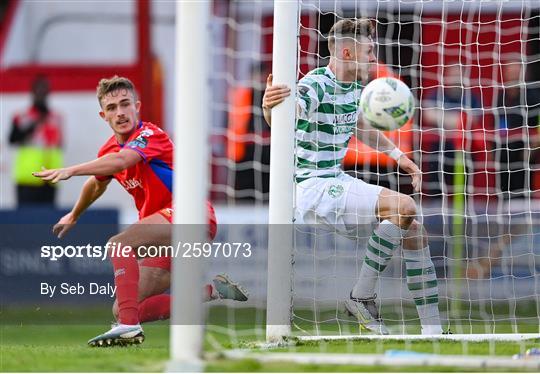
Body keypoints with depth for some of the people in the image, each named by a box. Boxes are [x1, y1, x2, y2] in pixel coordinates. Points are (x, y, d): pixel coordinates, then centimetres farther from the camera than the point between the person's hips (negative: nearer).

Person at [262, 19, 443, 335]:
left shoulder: (356, 87, 9)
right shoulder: (316, 86, -19)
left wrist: (398, 155, 21)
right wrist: (270, 107, -62)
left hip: (338, 183, 9)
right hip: (312, 187, -9)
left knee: (413, 230, 3)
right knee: (404, 206, -24)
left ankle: (433, 329, 11)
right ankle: (362, 296, -16)